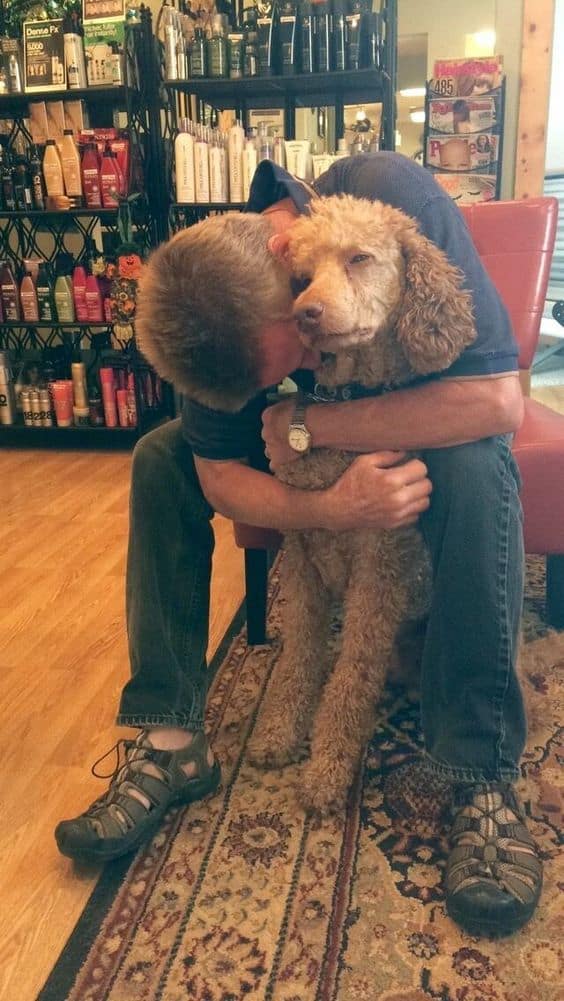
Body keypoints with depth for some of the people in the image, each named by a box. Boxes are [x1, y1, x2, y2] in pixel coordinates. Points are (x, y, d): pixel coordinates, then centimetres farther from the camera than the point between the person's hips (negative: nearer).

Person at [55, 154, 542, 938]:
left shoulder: (398, 199, -33)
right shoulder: (220, 296, -22)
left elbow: (497, 401, -39)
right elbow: (218, 477, -19)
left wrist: (306, 425, -34)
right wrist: (337, 508, -38)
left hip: (435, 425, -3)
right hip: (315, 442, 3)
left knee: (476, 471, -38)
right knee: (159, 458, -14)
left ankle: (483, 778, -25)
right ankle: (170, 742, -12)